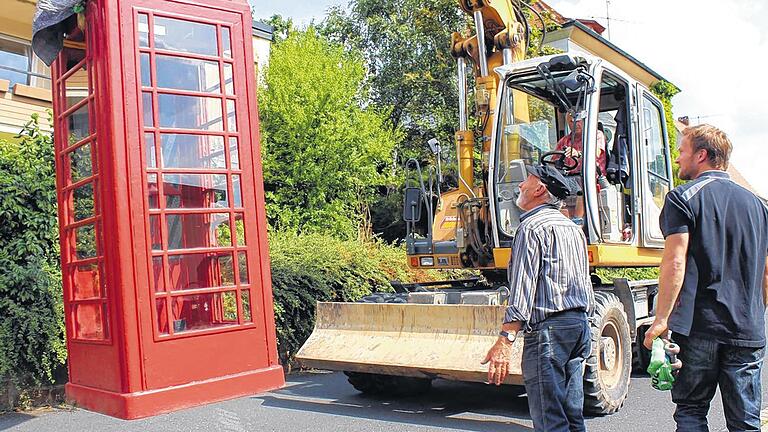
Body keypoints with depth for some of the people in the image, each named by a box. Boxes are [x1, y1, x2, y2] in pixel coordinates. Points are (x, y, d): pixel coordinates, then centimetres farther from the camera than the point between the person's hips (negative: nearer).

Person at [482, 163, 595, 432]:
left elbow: (522, 291, -18)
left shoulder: (533, 227, -9)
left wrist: (505, 341, -21)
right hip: (579, 324, 9)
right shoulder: (574, 229, 19)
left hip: (548, 329, -9)